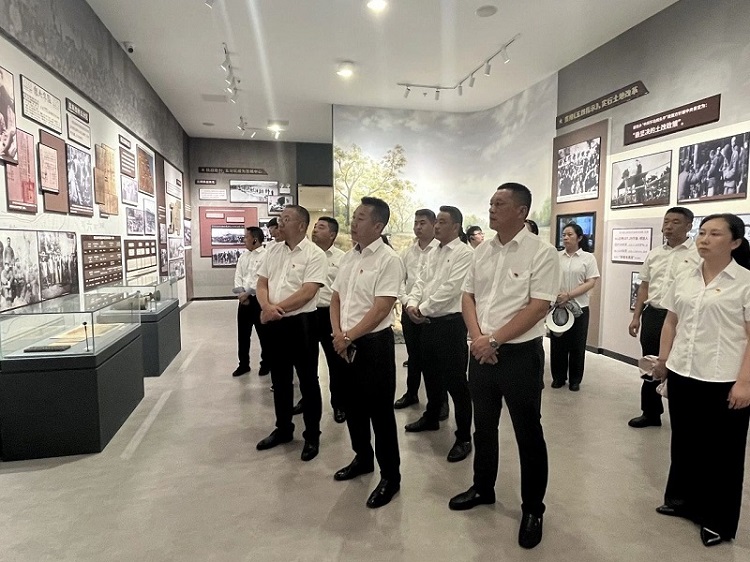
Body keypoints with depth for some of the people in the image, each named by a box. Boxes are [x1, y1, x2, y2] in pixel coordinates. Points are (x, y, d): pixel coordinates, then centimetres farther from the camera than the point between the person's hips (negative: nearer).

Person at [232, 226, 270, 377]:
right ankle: (243, 364, 25)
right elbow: (238, 276, 9)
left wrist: (247, 293, -14)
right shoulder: (243, 256, 12)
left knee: (263, 334, 5)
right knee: (243, 334, 11)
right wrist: (241, 293, -6)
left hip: (259, 299, -6)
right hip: (244, 299, 6)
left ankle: (266, 364, 21)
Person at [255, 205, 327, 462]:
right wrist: (267, 307, -12)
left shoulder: (314, 254, -11)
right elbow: (262, 283, 7)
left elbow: (307, 293, -19)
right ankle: (283, 428, 34)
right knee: (280, 379, 17)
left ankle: (312, 435, 21)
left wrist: (278, 308, -16)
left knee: (308, 380, 6)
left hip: (301, 323, -6)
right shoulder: (274, 250, 9)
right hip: (274, 324, 6)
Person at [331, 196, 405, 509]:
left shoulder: (388, 260, -14)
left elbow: (380, 309, -19)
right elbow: (336, 298, 12)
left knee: (380, 411, 3)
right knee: (353, 406, 19)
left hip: (374, 343, -8)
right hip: (345, 344, 8)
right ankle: (363, 458, 40)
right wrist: (337, 333, -4)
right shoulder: (349, 257, 9)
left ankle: (390, 476, 20)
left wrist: (348, 336, -15)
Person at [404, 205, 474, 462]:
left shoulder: (464, 253, -12)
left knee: (455, 381, 0)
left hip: (451, 323, -8)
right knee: (431, 375, 22)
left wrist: (423, 309, -14)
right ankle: (431, 418, 42)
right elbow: (421, 282, 13)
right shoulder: (434, 253, 15)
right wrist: (412, 303, -6)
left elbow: (450, 289, -20)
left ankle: (464, 437, 12)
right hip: (428, 323, 8)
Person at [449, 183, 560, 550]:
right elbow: (468, 296, 8)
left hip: (519, 354, -5)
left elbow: (538, 307, -17)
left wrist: (494, 340, -17)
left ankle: (533, 508, 27)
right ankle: (483, 488, 39)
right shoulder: (482, 252, 7)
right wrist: (477, 338, -8)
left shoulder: (541, 252, -11)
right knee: (483, 426, 19)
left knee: (528, 434, 8)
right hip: (480, 352, 6)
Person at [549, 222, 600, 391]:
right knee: (558, 343, 8)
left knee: (577, 345, 8)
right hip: (557, 306, 2)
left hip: (579, 307, -2)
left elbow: (591, 283, -8)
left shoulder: (588, 257, -1)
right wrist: (556, 295, -14)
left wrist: (569, 295, -20)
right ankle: (558, 377, 22)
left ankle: (575, 380, 22)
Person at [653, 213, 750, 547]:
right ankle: (683, 501, 37)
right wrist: (663, 360, 11)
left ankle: (718, 521, 26)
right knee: (684, 442, 18)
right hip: (682, 375, 5)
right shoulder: (684, 280, 8)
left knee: (722, 452, 10)